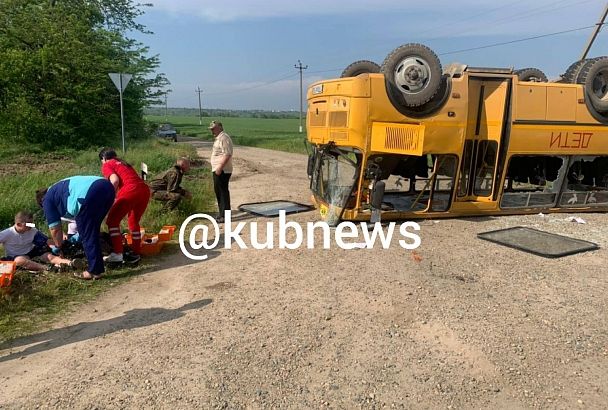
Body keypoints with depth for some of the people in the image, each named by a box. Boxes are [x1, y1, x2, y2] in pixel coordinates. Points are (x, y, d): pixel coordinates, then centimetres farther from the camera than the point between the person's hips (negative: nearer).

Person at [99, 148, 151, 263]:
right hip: (145, 190, 7)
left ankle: (117, 253, 1)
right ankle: (136, 252, 25)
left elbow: (115, 180, -6)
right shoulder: (124, 163, 33)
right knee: (134, 221, 24)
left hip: (130, 191, -7)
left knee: (112, 220, 7)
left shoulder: (106, 165, 14)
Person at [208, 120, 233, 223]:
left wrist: (220, 168, -27)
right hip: (217, 170, 11)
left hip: (222, 171, -11)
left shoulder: (224, 138, -14)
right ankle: (222, 214, 25)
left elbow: (227, 154, -24)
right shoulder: (218, 138, 19)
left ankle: (225, 216, -1)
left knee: (223, 192, -7)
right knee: (218, 191, 15)